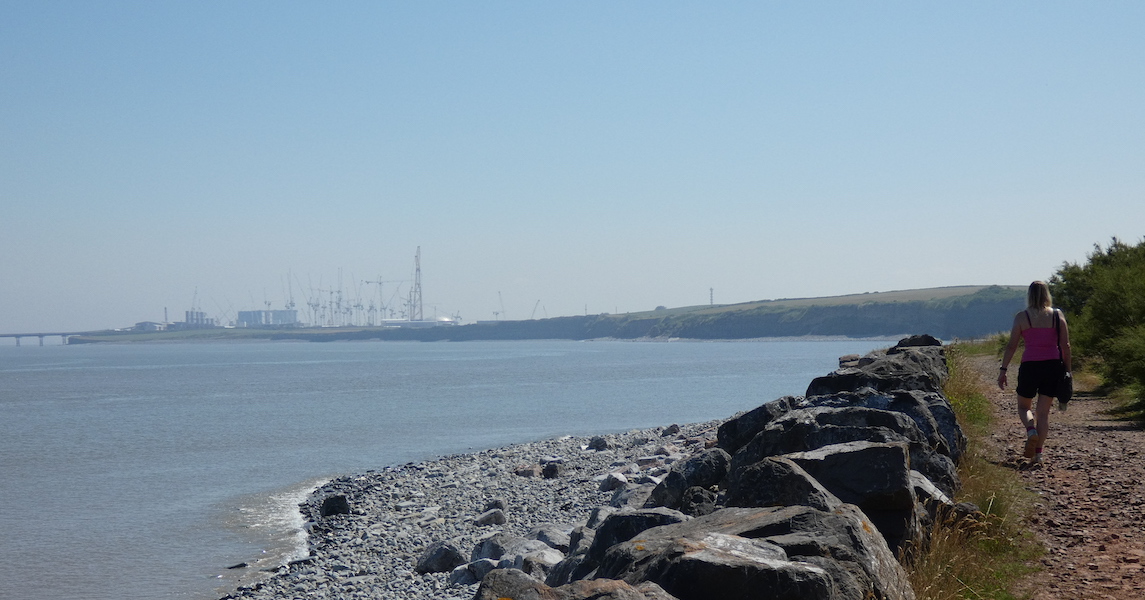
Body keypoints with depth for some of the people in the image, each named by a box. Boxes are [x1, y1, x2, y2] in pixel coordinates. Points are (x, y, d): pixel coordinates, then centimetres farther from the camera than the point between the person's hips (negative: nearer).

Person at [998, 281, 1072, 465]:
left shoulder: (1022, 317, -3)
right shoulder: (1057, 315, 2)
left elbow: (1011, 346, -4)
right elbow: (1065, 346, 2)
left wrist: (1003, 370, 2)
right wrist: (1068, 370, 10)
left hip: (1030, 366, -2)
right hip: (1052, 366, 2)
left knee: (1024, 406, 16)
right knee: (1043, 412, 9)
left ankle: (1031, 430, -15)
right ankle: (1038, 452, 3)